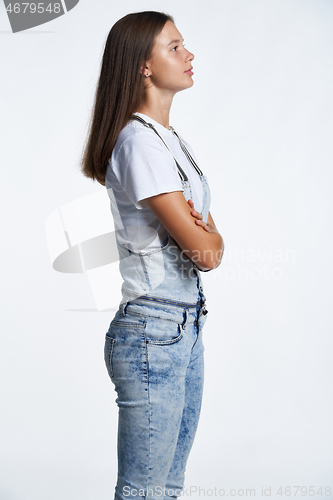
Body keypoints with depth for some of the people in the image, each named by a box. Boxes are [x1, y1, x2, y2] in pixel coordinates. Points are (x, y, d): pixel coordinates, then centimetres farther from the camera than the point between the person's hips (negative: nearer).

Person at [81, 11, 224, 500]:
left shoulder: (172, 139, 14)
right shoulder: (139, 141, -16)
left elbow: (210, 238, 11)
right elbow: (206, 253, -18)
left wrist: (203, 231, -11)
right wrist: (209, 237, 3)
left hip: (187, 327, 9)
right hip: (153, 331, -9)